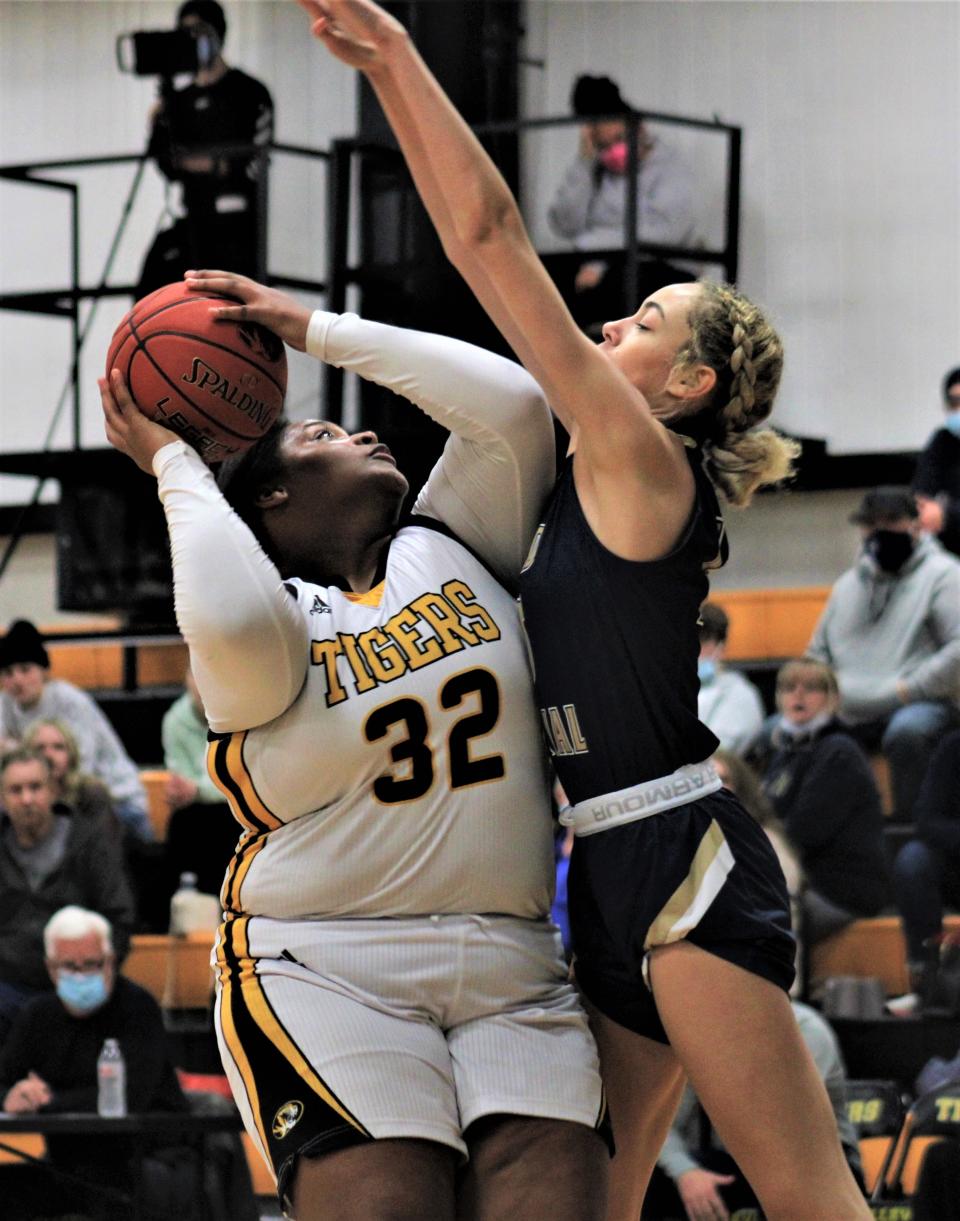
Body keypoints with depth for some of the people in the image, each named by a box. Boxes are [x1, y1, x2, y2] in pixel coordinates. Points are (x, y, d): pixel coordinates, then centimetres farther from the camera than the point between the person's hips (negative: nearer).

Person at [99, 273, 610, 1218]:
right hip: (330, 971, -4)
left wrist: (318, 331, 6)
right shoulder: (284, 618, -1)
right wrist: (173, 465, -9)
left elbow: (512, 403, 1)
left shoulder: (450, 551, 14)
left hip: (513, 973, 4)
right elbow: (231, 622, -26)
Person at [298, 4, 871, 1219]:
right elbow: (483, 247, 16)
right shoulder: (580, 478, 16)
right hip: (616, 881, 10)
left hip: (684, 861, -10)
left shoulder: (642, 462, -7)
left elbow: (491, 234, -11)